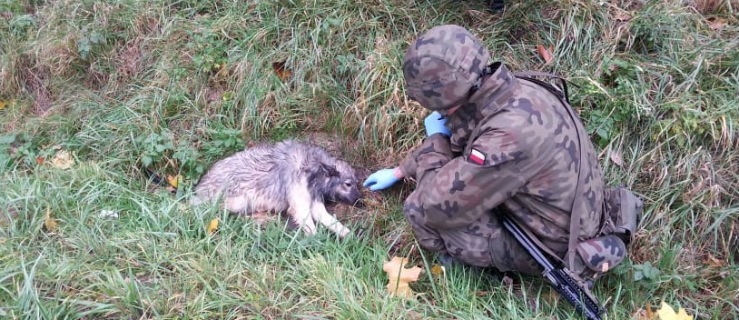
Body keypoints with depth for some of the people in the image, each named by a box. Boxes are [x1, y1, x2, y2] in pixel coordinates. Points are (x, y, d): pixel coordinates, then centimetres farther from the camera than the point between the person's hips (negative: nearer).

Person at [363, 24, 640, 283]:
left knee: (419, 206, -15)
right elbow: (456, 135, 12)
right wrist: (400, 171, 21)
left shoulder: (510, 136, -38)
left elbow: (437, 208, -28)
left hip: (549, 246, -8)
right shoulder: (513, 91, -9)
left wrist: (434, 138, -12)